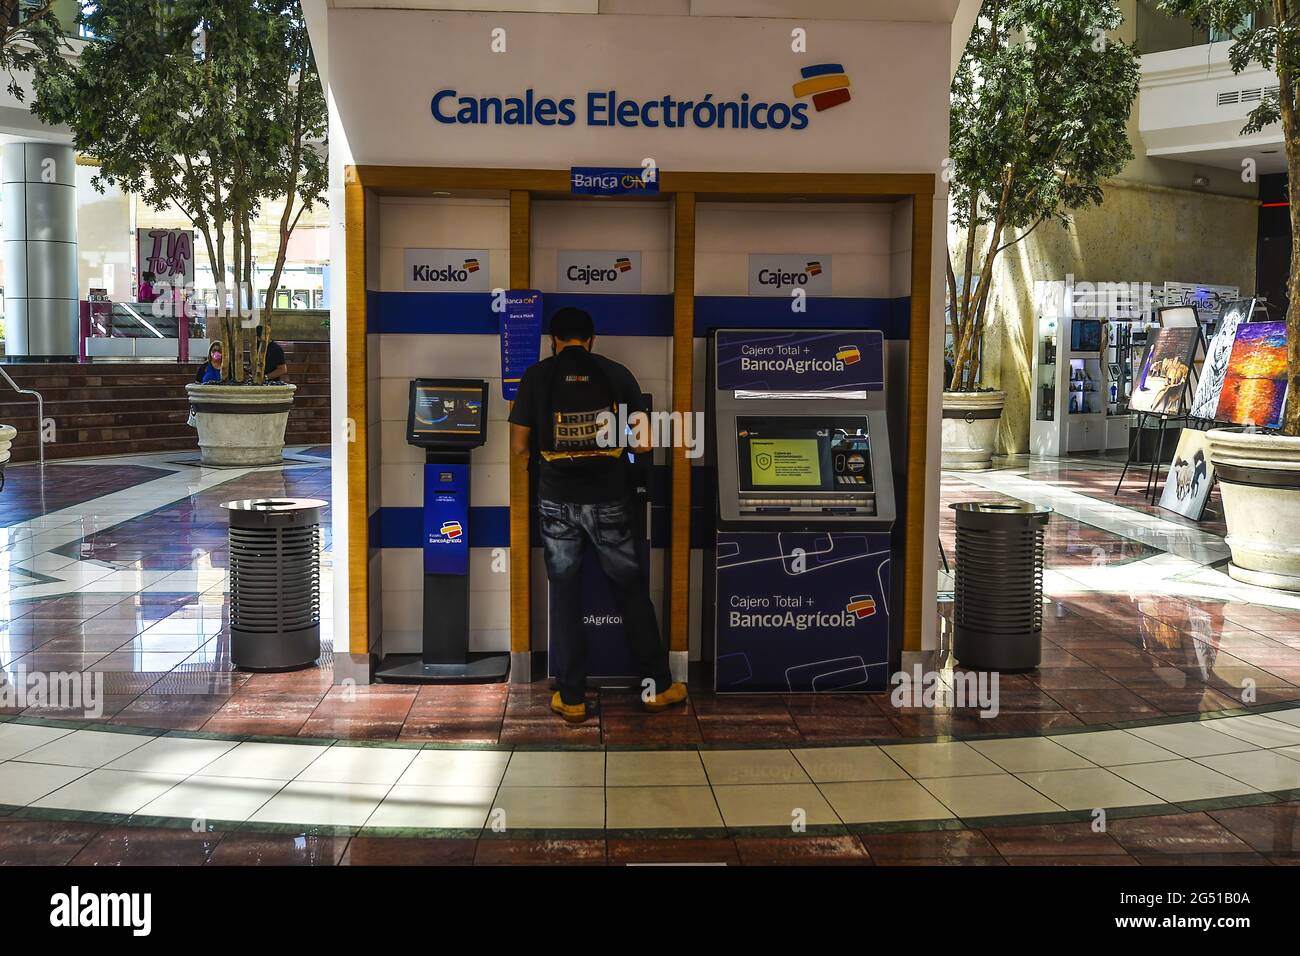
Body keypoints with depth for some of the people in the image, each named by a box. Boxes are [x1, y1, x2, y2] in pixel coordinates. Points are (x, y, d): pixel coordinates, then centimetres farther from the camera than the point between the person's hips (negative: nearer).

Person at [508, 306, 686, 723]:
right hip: (608, 499, 0)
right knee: (632, 592, 12)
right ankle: (657, 686, 20)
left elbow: (519, 447, 2)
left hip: (557, 501, 0)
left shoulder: (536, 377, 0)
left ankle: (572, 698, 13)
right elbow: (643, 444, 1)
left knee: (566, 599, 9)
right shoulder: (616, 375, 2)